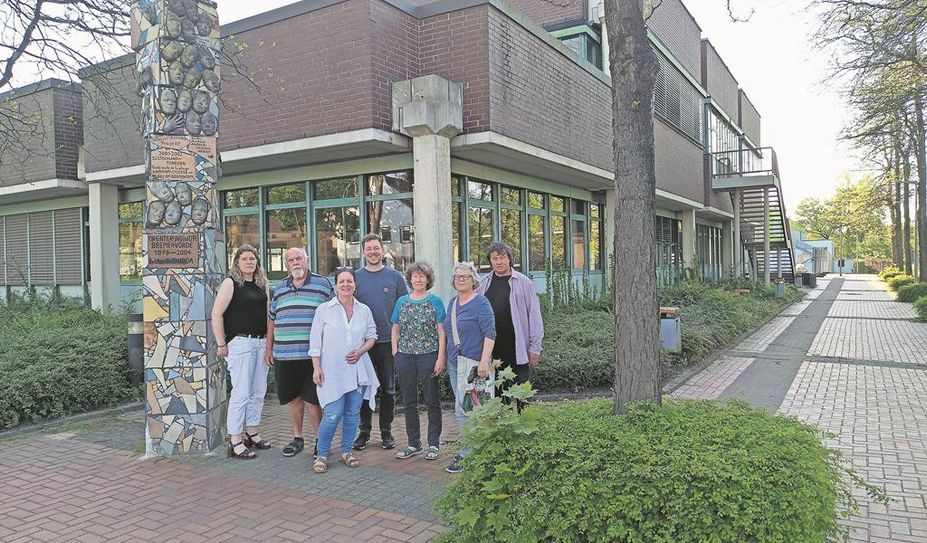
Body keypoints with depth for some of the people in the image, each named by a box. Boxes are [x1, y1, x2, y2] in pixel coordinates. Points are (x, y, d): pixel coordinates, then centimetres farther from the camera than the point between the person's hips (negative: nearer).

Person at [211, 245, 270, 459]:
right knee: (241, 393, -6)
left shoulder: (262, 284, 13)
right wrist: (221, 344, -12)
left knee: (258, 392, 11)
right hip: (240, 343, -7)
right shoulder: (230, 283, -6)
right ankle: (235, 442, 2)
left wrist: (269, 341, 14)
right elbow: (217, 315, -10)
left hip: (261, 342, 7)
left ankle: (252, 433, 24)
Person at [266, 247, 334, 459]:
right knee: (293, 398, 13)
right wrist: (269, 348, 17)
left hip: (312, 355, -4)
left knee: (311, 401, -3)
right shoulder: (280, 288, 14)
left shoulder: (323, 284, 2)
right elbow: (272, 320, 19)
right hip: (284, 354, 4)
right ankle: (297, 438, 28)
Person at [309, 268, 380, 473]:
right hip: (333, 371, -3)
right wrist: (316, 368, -6)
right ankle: (322, 455, 9)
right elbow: (315, 341, -1)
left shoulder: (364, 310, 7)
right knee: (333, 414, -8)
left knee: (353, 413, 8)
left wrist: (360, 351, -5)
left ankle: (346, 452, 24)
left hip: (357, 370, 4)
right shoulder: (324, 309, -1)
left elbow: (372, 335, 13)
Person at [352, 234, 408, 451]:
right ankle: (364, 431, 19)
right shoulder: (356, 277, 4)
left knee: (388, 389, 7)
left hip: (389, 342, 0)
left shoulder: (395, 276, 3)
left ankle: (386, 431, 20)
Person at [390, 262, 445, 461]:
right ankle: (414, 444, 21)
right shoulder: (402, 301, 10)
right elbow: (395, 329, 13)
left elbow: (441, 331, -2)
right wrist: (395, 353, 3)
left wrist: (441, 357, -9)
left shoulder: (435, 301, 0)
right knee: (409, 402, 9)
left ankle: (434, 444, 14)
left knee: (432, 401, 3)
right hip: (405, 356, 4)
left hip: (428, 355, -3)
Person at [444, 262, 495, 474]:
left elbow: (490, 334, -15)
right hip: (454, 363, 8)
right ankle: (471, 448, 25)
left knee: (463, 409, -8)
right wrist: (447, 359, 19)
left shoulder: (481, 303, -10)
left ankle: (467, 454, 2)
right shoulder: (452, 303, 13)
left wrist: (484, 361, -22)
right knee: (463, 407, 14)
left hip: (472, 363, -8)